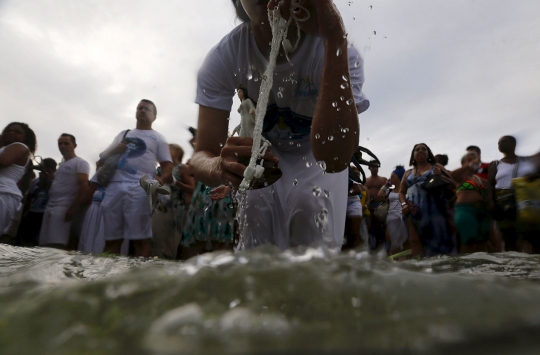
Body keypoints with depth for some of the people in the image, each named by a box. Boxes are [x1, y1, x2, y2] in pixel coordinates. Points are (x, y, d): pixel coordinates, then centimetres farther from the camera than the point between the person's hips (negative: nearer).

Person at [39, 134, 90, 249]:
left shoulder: (80, 163, 0)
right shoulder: (61, 165, 27)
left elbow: (84, 186, -12)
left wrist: (73, 208, -21)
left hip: (65, 208, -8)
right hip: (50, 207, 9)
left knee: (57, 245, -16)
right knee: (45, 244, 3)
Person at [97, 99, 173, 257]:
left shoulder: (157, 138, 14)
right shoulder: (123, 134, 26)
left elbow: (167, 164, 6)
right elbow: (103, 157, 27)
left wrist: (161, 179, -16)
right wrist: (114, 150, 4)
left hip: (139, 188, -4)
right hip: (114, 187, 5)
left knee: (141, 238, -8)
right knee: (111, 238, 6)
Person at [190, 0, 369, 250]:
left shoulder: (338, 52, -35)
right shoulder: (222, 58, -28)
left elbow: (334, 158, -50)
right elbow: (203, 155, -32)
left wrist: (334, 39, -55)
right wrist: (219, 167, -58)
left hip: (316, 156, -1)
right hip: (261, 154, 2)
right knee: (255, 256, 1)